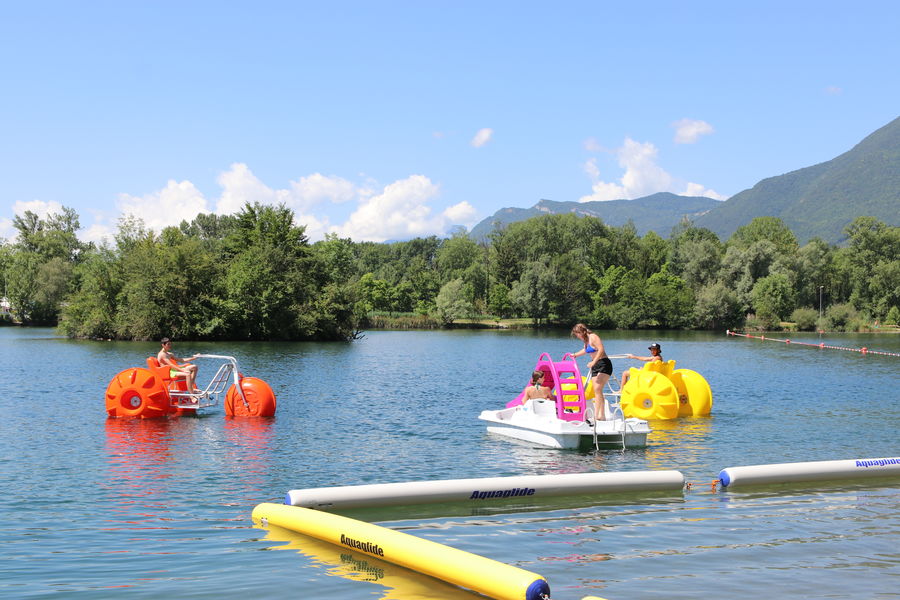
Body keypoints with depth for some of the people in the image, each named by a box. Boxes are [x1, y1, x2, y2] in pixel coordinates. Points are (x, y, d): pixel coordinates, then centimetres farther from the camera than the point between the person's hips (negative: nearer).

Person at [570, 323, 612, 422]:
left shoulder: (593, 337, -15)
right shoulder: (586, 340, 13)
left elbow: (601, 350, -26)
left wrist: (593, 362, -30)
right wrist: (575, 355, 35)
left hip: (604, 364, -10)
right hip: (595, 366, 10)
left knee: (597, 389, -19)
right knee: (597, 391, 4)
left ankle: (596, 415, -22)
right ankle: (601, 415, 6)